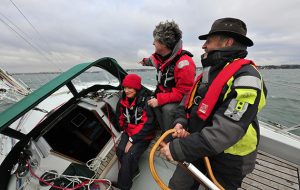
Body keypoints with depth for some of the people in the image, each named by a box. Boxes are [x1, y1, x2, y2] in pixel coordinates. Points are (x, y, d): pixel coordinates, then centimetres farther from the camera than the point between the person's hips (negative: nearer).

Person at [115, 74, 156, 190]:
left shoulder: (145, 101, -21)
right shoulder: (123, 100, -1)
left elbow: (147, 124, -21)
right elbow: (121, 119, 13)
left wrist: (132, 140, -18)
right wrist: (125, 130, 2)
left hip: (144, 135, -5)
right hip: (129, 132, 6)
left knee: (129, 156, -18)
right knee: (120, 150, -13)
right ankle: (133, 171, 15)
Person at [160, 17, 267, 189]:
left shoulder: (245, 78, -22)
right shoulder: (210, 71, 4)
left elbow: (224, 132, -30)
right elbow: (188, 100, 7)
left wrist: (178, 149, -26)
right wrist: (180, 121, -12)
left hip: (227, 161, -6)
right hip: (199, 149, 7)